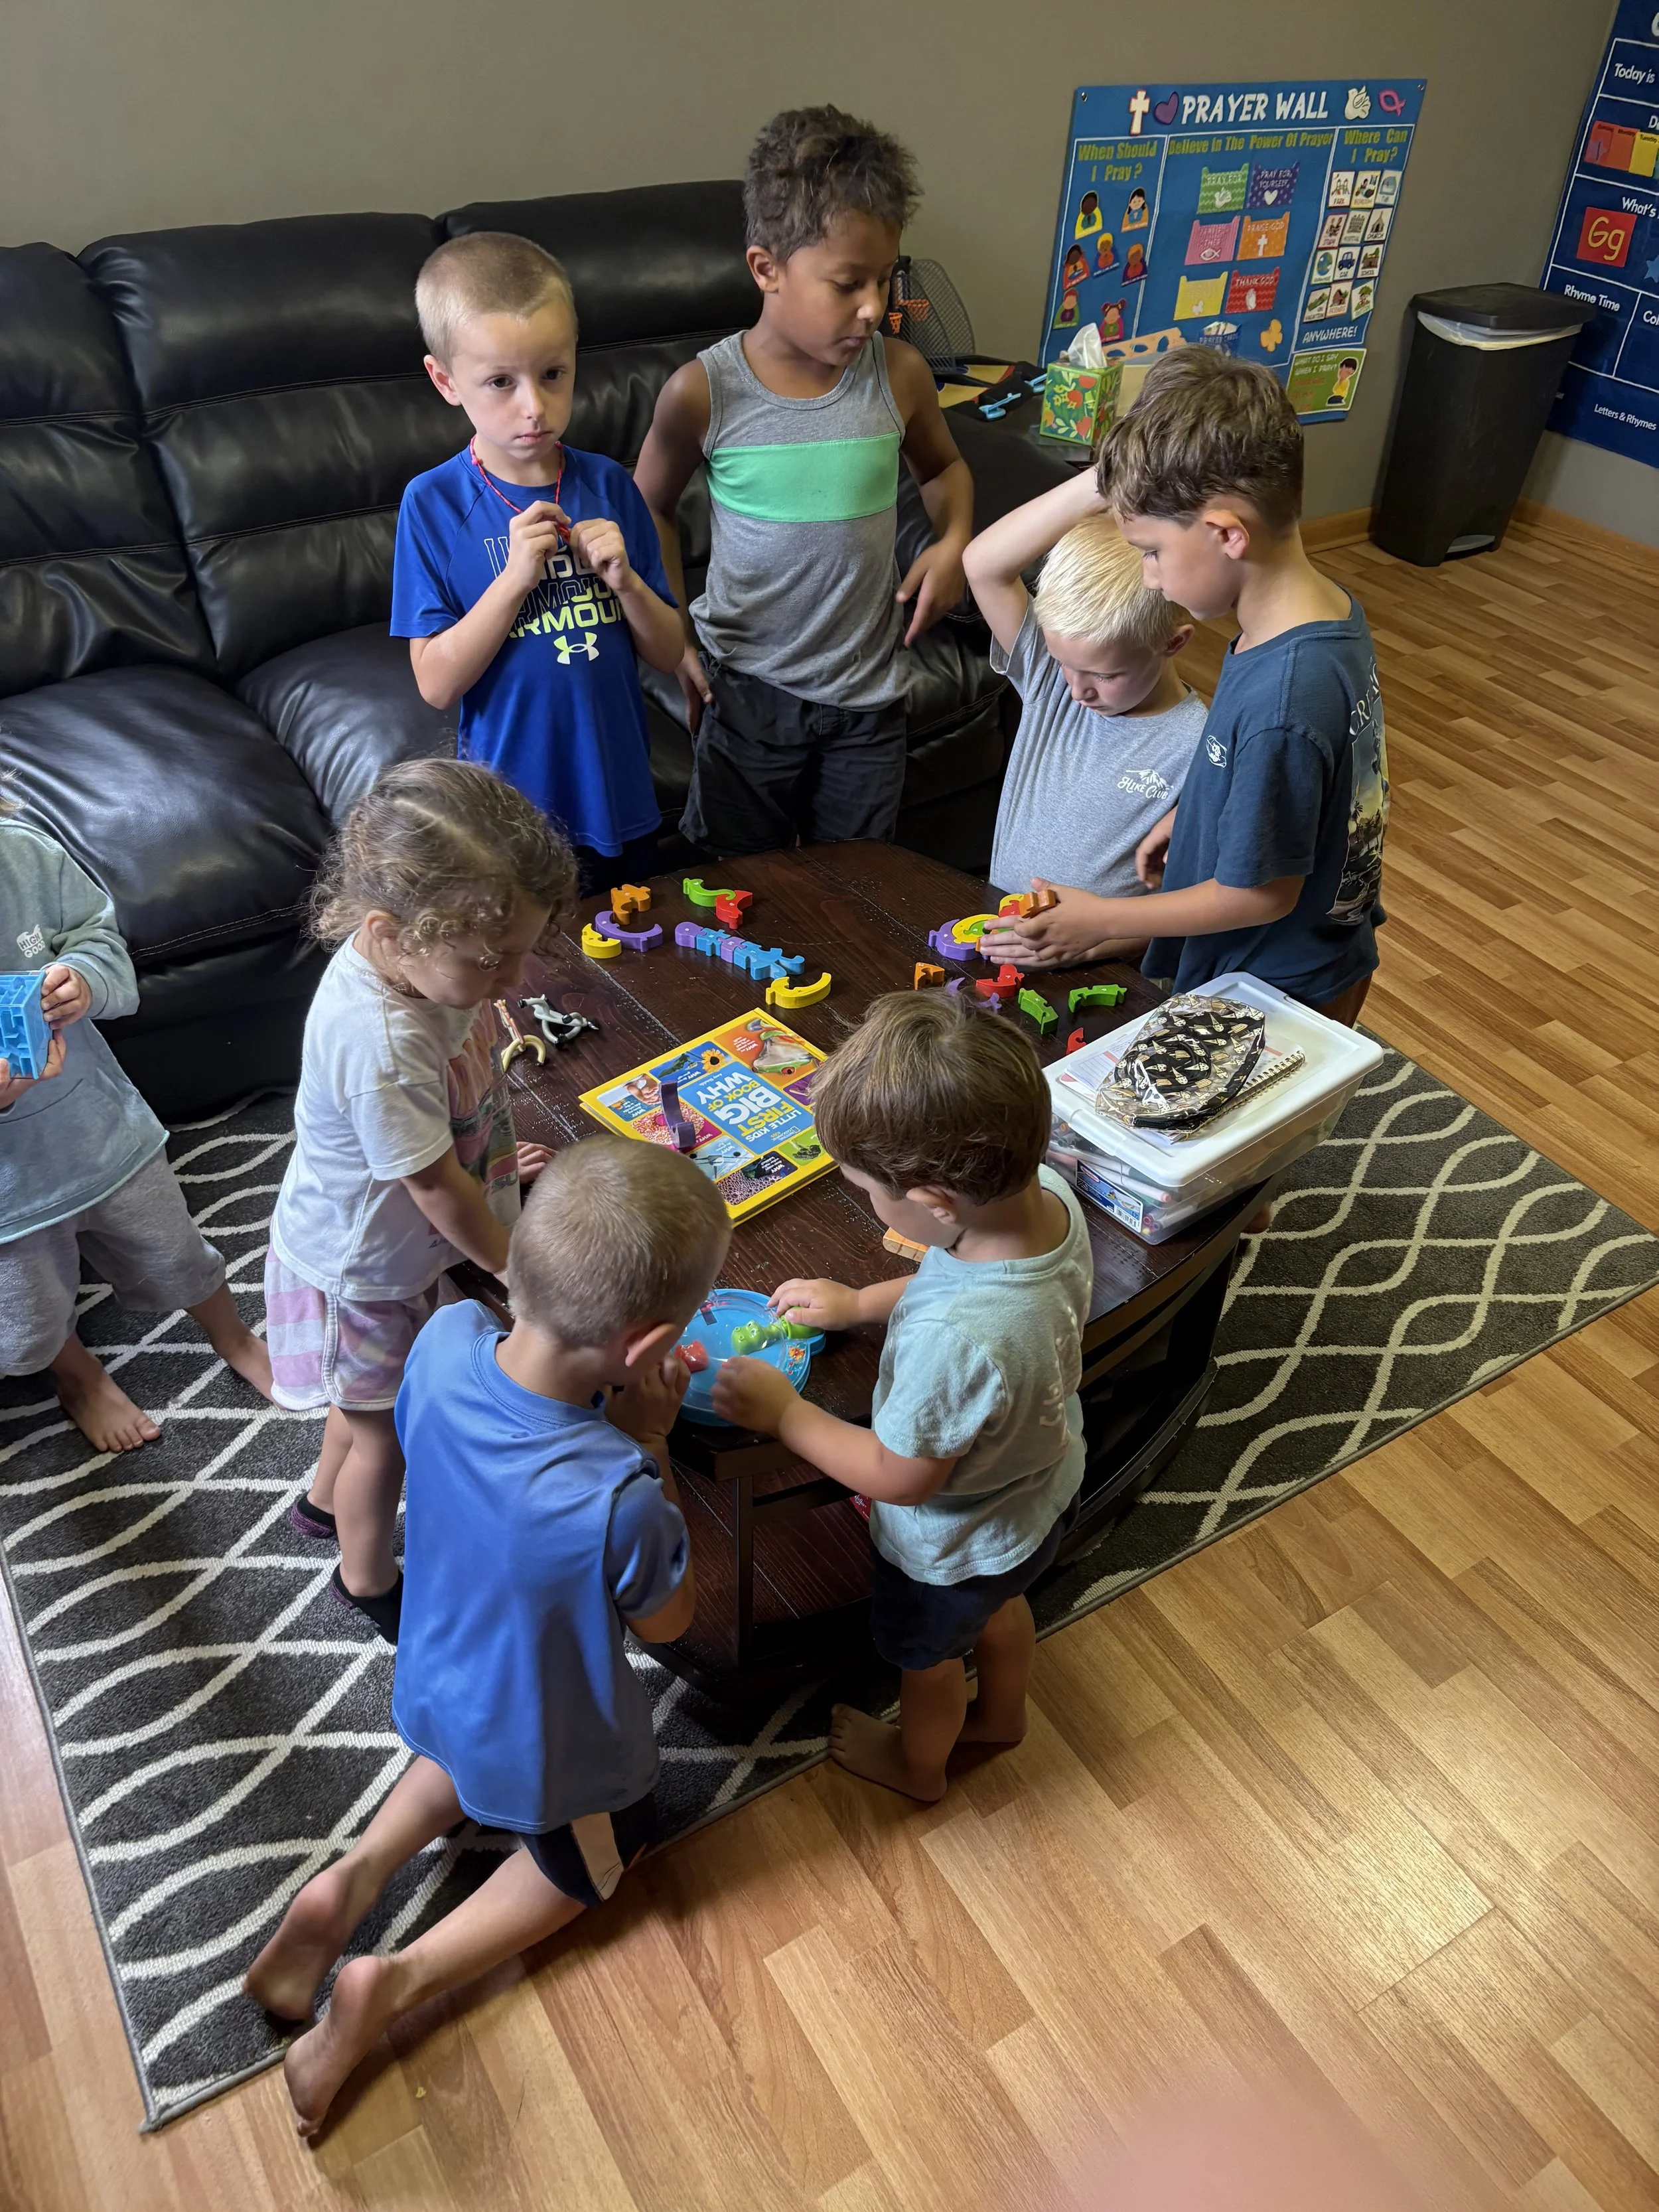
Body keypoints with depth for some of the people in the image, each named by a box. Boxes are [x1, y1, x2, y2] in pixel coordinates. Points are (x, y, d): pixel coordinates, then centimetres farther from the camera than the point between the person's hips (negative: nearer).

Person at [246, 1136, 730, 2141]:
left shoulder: (446, 1341, -29)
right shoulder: (618, 1497, -45)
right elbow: (668, 1619, -21)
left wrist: (610, 1407, -12)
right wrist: (649, 1437, -22)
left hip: (438, 1674, 5)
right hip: (552, 1743, -5)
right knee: (596, 1862, 29)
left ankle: (351, 1881, 19)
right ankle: (397, 1984, 14)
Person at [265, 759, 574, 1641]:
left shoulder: (417, 960, -18)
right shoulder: (382, 1044, -43)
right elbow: (439, 1189, -30)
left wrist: (487, 1156, 13)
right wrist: (518, 1267, -15)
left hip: (396, 1247, 7)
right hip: (357, 1273, -7)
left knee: (370, 1395, 32)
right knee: (386, 1432, 18)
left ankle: (325, 1501, 61)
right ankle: (369, 1580, 47)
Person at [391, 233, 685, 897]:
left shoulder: (608, 485, -1)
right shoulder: (434, 504, -9)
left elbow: (667, 652, 2)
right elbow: (437, 684, -14)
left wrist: (623, 578, -17)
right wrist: (514, 578, -23)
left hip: (620, 800, 3)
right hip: (509, 812, -3)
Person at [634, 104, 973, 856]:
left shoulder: (898, 374, -5)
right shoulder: (703, 392, -11)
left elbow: (943, 466, 16)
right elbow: (651, 509, 4)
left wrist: (953, 541, -5)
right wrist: (673, 637, -1)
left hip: (867, 690, 2)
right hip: (748, 686, -2)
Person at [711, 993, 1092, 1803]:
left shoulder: (951, 1339, -49)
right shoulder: (1047, 1195, -26)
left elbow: (901, 1478, -29)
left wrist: (783, 1412, -18)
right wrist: (859, 1303, 1)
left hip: (954, 1547, -6)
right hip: (1046, 1491, 6)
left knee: (926, 1658, 28)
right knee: (1000, 1608, 37)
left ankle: (917, 1764, 60)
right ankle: (1001, 1713, 68)